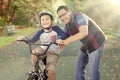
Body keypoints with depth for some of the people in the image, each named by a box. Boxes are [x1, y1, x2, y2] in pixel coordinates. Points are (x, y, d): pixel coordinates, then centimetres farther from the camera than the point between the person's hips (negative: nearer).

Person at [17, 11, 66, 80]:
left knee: (51, 71, -24)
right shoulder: (40, 32, -4)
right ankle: (35, 72, -6)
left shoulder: (56, 29, -11)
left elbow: (64, 35, -24)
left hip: (53, 52, -3)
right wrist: (24, 39, -26)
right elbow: (32, 40, -6)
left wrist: (60, 39, -47)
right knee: (34, 53, -30)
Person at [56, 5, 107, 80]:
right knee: (79, 65, 10)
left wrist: (67, 41, -40)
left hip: (96, 42, -8)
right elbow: (65, 41, 4)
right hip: (87, 44, 8)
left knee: (93, 69, -9)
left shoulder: (79, 16, -23)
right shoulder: (67, 26, 1)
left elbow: (84, 32, -38)